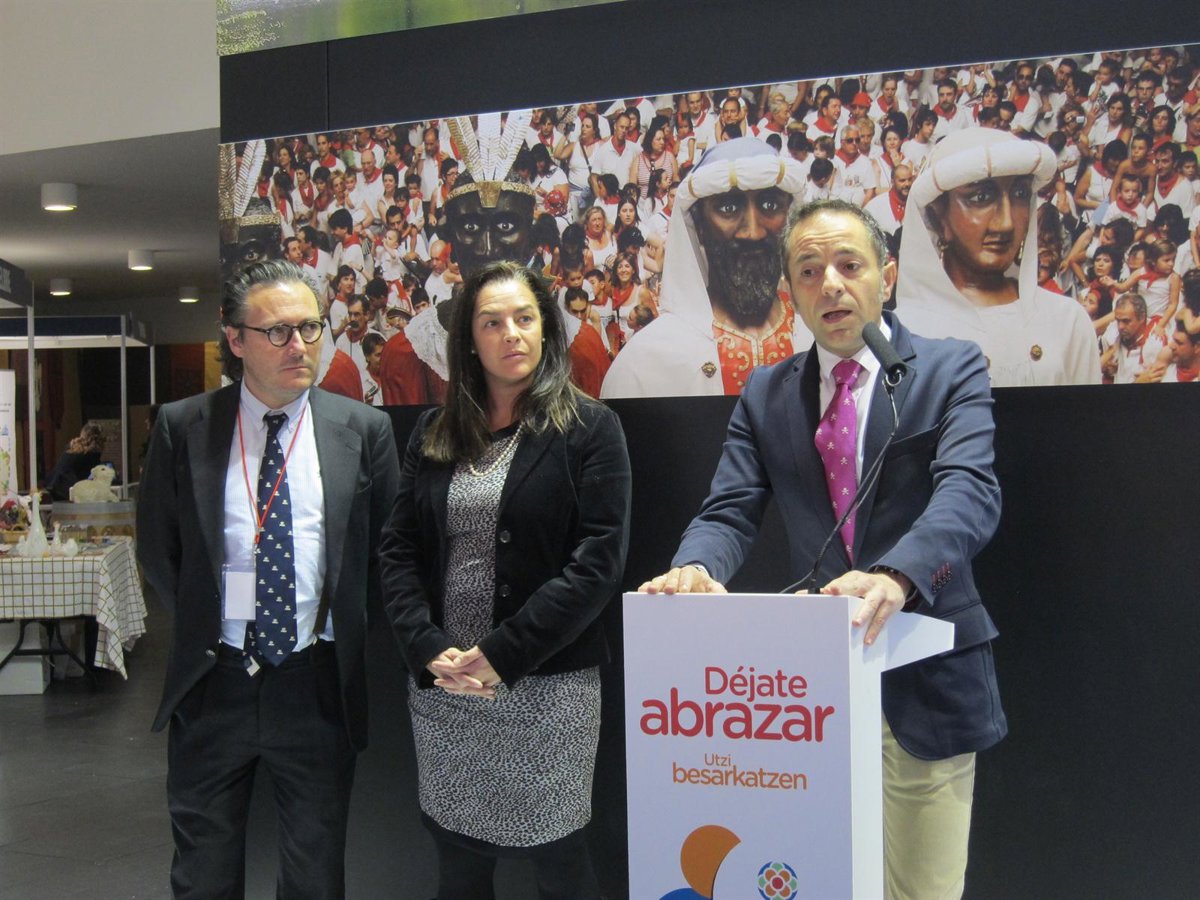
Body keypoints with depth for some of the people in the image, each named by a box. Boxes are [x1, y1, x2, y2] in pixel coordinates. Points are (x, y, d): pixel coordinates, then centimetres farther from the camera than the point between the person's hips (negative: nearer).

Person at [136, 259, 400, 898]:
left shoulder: (363, 430, -2)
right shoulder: (182, 427, -2)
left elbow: (385, 550, 4)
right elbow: (157, 549, 7)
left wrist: (341, 627, 1)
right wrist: (203, 625, 4)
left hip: (319, 686, 0)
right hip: (211, 683, 1)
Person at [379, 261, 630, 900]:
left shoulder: (588, 429, -2)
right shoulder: (433, 434, 10)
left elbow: (598, 561, -10)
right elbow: (398, 550, 8)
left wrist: (502, 655, -14)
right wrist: (429, 650, -8)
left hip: (548, 688, -3)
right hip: (441, 689, 4)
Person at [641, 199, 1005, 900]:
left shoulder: (951, 369, -3)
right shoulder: (766, 394, 8)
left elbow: (970, 492, -19)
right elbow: (730, 511, 1)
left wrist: (895, 577, -39)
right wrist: (696, 567, -24)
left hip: (924, 683, -3)